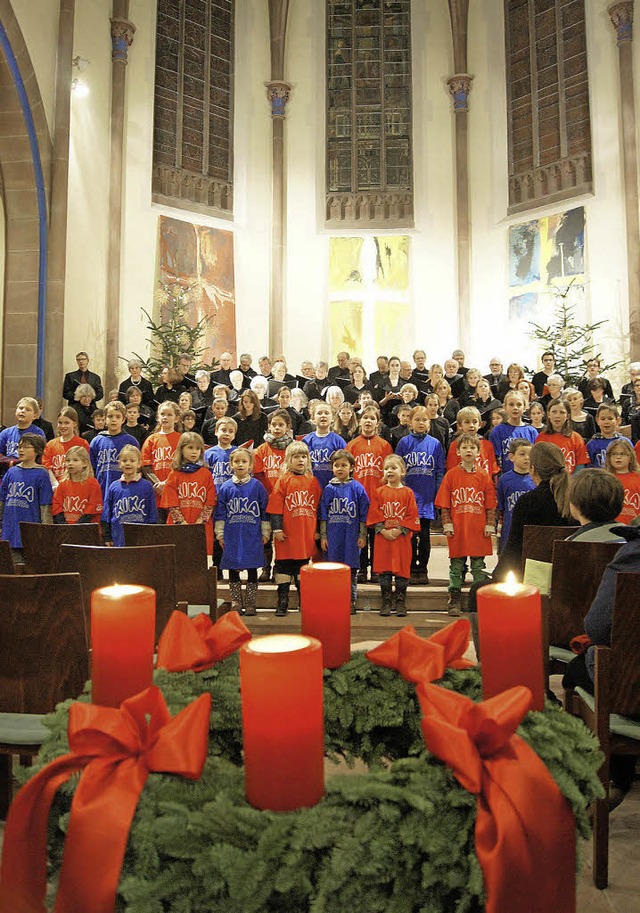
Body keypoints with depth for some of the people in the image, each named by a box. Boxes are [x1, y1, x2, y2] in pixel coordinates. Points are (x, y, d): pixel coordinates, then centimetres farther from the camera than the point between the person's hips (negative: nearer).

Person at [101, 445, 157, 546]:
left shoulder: (147, 486, 1)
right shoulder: (114, 486, 7)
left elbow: (152, 515, 3)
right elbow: (106, 514, 11)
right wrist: (107, 537, 7)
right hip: (118, 540, 2)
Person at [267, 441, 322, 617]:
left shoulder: (313, 481, 8)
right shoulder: (283, 480, -2)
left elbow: (319, 507, 12)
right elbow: (275, 507, -5)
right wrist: (277, 528, -10)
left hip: (307, 534, 3)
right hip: (287, 535, -3)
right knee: (284, 567, 4)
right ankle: (282, 603, 14)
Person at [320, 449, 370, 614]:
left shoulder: (357, 488, -1)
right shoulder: (329, 489, 3)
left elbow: (363, 514, 2)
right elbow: (323, 514, 6)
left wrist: (362, 535, 0)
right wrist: (323, 536, 4)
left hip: (351, 535, -1)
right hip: (333, 535, 1)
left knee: (351, 569, 4)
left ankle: (351, 602, 15)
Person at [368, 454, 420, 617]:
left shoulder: (408, 492, 2)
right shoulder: (379, 492, 5)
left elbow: (412, 515, -2)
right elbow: (374, 514, 1)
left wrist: (400, 530, -11)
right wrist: (383, 530, -10)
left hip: (402, 538, -1)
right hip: (383, 537, 1)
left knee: (402, 570, 3)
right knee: (384, 570, 4)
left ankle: (401, 602, 15)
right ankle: (386, 602, 14)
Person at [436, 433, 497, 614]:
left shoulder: (484, 476, 4)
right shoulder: (451, 475, 1)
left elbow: (491, 504, 4)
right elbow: (444, 504, 1)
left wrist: (490, 525, -1)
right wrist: (447, 524, -5)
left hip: (478, 530, 1)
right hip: (457, 530, -1)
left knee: (478, 567, 9)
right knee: (456, 567, 7)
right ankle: (454, 601, 15)